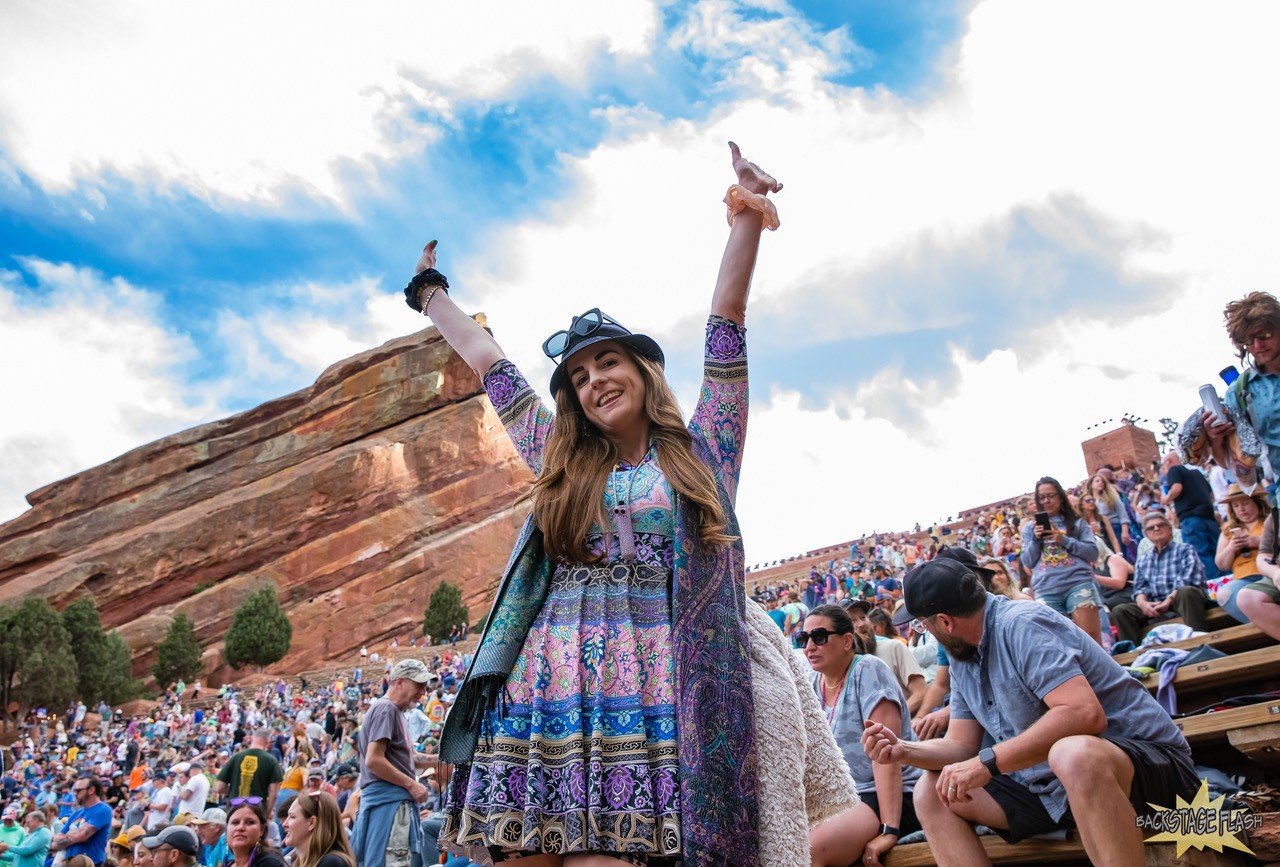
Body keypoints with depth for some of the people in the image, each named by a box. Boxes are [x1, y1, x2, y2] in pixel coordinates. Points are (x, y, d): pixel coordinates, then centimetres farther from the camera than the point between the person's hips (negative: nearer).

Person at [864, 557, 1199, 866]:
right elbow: (961, 746, 11)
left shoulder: (1021, 625, -20)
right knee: (931, 793, 0)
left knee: (1072, 754, -42)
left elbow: (1085, 714, -32)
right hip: (1052, 782, 9)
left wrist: (987, 762, -31)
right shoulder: (962, 660, 9)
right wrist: (903, 750, -9)